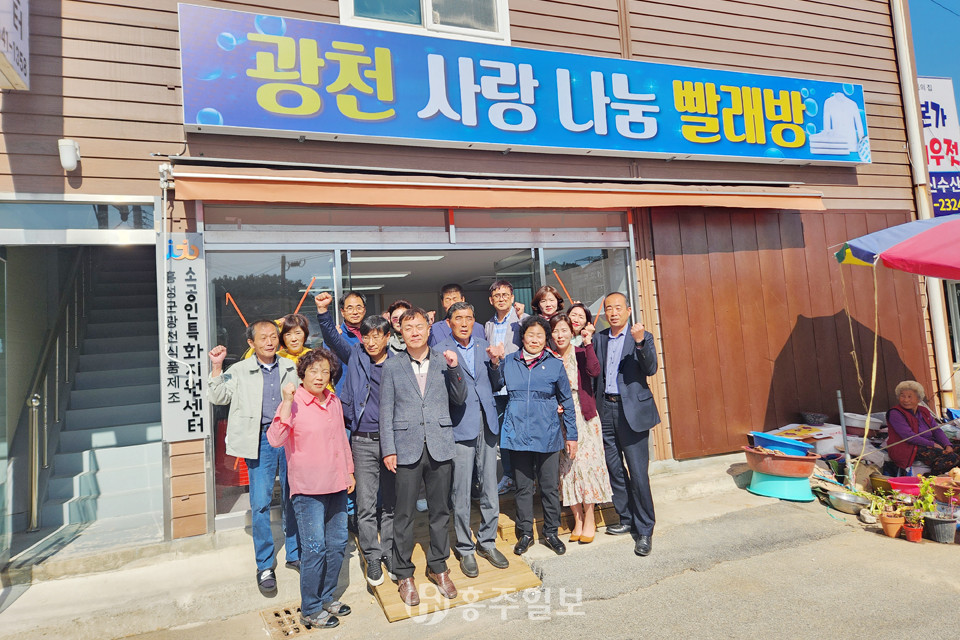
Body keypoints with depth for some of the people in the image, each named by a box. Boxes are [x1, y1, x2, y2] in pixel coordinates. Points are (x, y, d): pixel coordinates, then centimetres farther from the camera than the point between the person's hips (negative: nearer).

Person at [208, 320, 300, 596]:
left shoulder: (291, 367, 11)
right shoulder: (240, 371, 7)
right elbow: (218, 397, 0)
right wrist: (216, 367, -9)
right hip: (261, 441, -2)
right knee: (260, 504, -2)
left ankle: (295, 555, 26)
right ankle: (265, 567, 13)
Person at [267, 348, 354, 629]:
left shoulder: (334, 401, 8)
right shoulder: (293, 403, -12)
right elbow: (275, 439, -25)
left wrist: (349, 470, 18)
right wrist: (288, 401, -31)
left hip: (336, 486, 7)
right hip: (308, 489, -7)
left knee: (337, 544, 15)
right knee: (315, 548, -1)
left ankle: (327, 598, 33)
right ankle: (310, 609, 17)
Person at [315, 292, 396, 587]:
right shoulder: (355, 357, 3)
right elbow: (333, 337, -3)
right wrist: (323, 311, -18)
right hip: (363, 441, 0)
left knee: (391, 502, 12)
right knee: (365, 505, 4)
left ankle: (389, 551, 29)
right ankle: (372, 558, 19)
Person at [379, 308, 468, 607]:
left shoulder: (445, 361, 5)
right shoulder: (392, 366, 2)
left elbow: (460, 399, 4)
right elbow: (386, 411, 2)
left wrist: (455, 368, -10)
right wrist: (388, 449, -4)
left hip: (440, 446, 2)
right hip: (407, 448, -1)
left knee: (440, 511, 12)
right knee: (404, 514, 5)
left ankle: (438, 567, 30)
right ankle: (404, 574, 23)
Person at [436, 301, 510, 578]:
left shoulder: (485, 347, 13)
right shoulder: (440, 351, -2)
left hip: (487, 425, 5)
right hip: (460, 427, -4)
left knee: (490, 488, 11)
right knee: (461, 492, 3)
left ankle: (487, 542, 29)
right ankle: (465, 549, 20)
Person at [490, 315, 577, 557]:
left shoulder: (555, 365, 2)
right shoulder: (509, 362, 3)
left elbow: (567, 402, 7)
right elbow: (494, 386, 4)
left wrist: (571, 435, 6)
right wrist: (495, 363, -9)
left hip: (547, 435, 0)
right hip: (518, 434, 1)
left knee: (550, 487, 8)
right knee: (523, 487, 11)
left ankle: (551, 532, 26)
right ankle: (525, 533, 26)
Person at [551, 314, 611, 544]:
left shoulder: (581, 354, -1)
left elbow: (594, 371, -21)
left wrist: (588, 344, -25)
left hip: (583, 417, -2)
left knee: (585, 463, -3)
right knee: (566, 467, 5)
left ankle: (589, 519, 12)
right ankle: (578, 520, 18)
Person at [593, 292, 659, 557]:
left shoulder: (642, 337, 0)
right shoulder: (598, 338, 11)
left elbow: (651, 369, -15)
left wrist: (640, 342, -26)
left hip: (632, 411, -4)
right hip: (606, 410, 5)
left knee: (638, 473, -3)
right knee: (615, 470, 12)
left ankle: (644, 531, 9)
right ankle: (627, 520, 28)